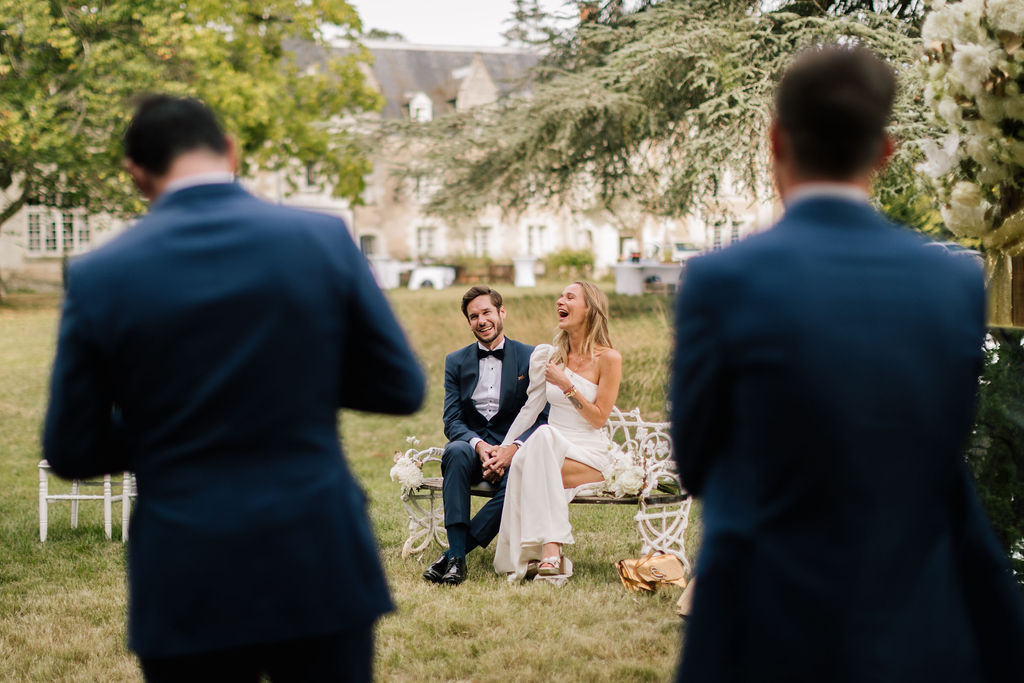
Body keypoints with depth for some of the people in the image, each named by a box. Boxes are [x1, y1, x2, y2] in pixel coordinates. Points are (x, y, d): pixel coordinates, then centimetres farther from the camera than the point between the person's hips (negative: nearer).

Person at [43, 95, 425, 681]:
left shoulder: (100, 275, -5)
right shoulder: (323, 239, -5)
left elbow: (72, 450, 1)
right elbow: (402, 387, 1)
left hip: (187, 586, 0)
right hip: (320, 565, 0)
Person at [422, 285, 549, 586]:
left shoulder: (531, 358, 6)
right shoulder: (456, 361, 13)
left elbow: (541, 418, -1)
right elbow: (452, 421, 4)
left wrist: (511, 450, -20)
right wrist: (479, 446, -19)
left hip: (514, 450, -2)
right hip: (472, 445, 2)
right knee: (455, 452, -35)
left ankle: (454, 551, -29)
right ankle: (456, 557, -40)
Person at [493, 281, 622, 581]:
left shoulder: (608, 358, -2)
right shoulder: (552, 355, 14)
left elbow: (599, 418, -6)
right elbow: (531, 408, 12)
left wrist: (566, 385, -13)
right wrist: (507, 447, -1)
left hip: (590, 456, -4)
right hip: (550, 449, 4)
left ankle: (549, 548, -39)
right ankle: (550, 549, -38)